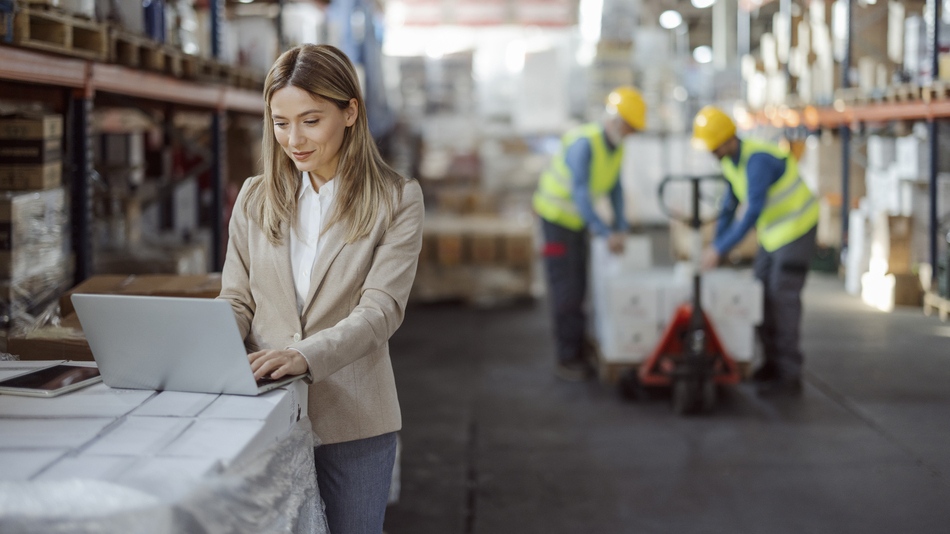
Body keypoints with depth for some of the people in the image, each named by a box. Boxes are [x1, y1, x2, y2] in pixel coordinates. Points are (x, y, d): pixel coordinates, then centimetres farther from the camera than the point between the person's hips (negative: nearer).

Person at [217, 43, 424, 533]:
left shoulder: (397, 199, -2)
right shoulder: (255, 198, 9)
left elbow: (381, 309, -12)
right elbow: (236, 299, 9)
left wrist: (306, 355, -28)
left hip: (352, 421, -2)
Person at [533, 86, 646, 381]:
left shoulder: (617, 147, -2)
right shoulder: (584, 143, -29)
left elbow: (615, 189, 4)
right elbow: (580, 194, -34)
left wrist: (621, 228, -4)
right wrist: (606, 234, -37)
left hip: (577, 219, 8)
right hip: (556, 216, -8)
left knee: (578, 288, 11)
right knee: (565, 288, -6)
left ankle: (576, 353, 19)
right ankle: (567, 359, 1)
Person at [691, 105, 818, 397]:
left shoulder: (757, 159, -28)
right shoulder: (730, 161, 2)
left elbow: (753, 211, -33)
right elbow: (729, 206, 11)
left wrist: (720, 249, -32)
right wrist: (715, 246, 4)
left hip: (796, 228, -9)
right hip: (773, 230, 9)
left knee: (783, 299, -11)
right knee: (763, 294, 9)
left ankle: (789, 375, -7)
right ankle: (773, 364, 20)